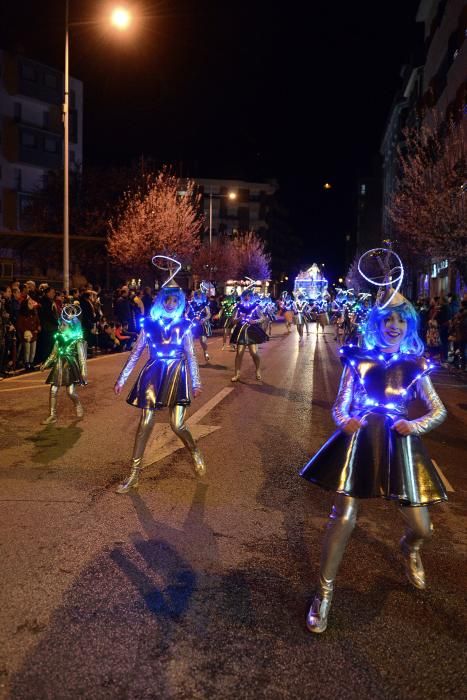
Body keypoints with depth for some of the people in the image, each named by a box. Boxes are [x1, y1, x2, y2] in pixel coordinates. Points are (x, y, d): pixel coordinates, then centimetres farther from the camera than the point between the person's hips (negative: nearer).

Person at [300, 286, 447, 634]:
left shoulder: (415, 366, 6)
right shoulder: (358, 359, 3)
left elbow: (440, 411, 11)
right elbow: (339, 406, 5)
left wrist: (415, 425, -9)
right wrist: (344, 421, -18)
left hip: (399, 444, 2)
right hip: (359, 440, -1)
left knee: (421, 528, 6)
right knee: (343, 518, -8)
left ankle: (410, 550, 47)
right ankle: (324, 592, 12)